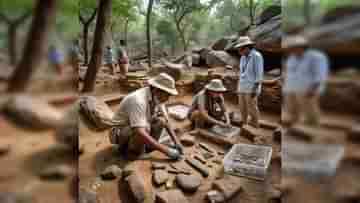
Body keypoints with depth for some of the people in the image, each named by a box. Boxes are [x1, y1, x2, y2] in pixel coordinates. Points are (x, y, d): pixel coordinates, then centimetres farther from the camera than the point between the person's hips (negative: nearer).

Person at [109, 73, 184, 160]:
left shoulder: (156, 97, -8)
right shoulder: (138, 100, -34)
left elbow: (166, 121, 3)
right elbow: (140, 133, -41)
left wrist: (176, 141, -9)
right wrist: (166, 150, -38)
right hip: (120, 133, -7)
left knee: (160, 120, -11)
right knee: (145, 126, -34)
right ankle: (133, 151, -9)